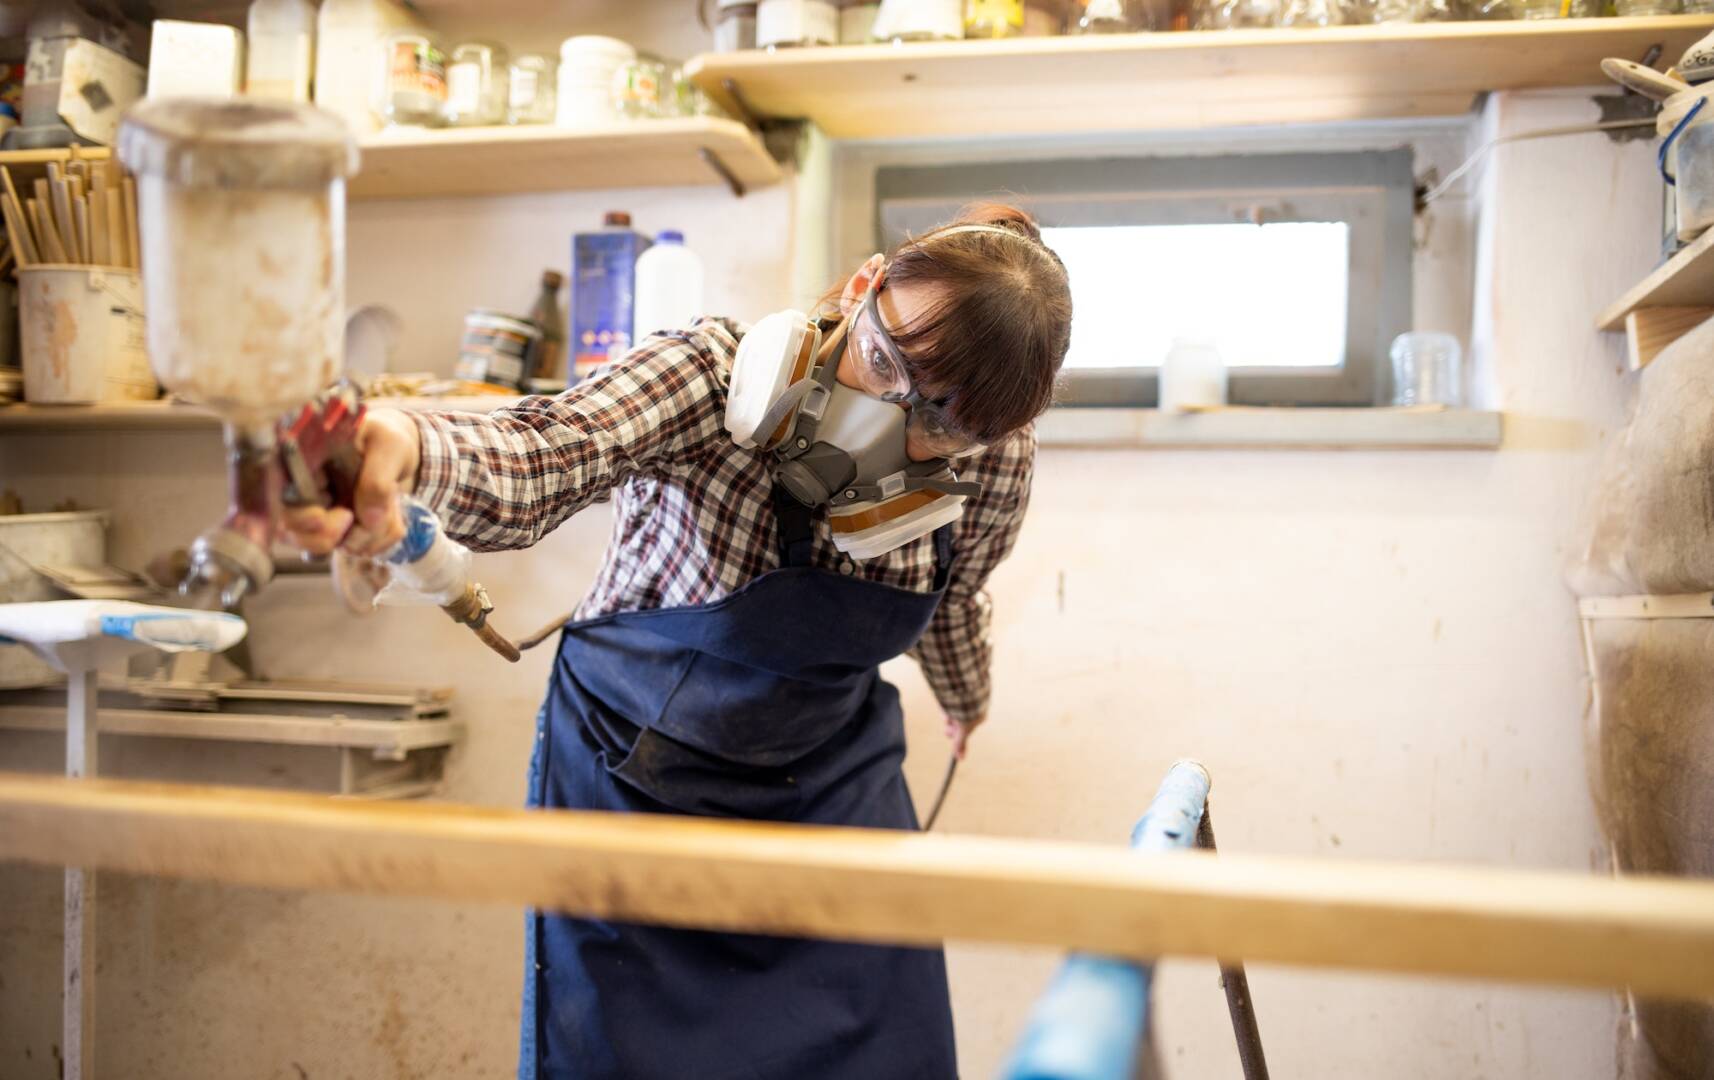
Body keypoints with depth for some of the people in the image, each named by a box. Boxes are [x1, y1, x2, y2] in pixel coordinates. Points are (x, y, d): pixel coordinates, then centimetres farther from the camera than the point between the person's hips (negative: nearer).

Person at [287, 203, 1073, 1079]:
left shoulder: (992, 466, -16)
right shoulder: (716, 373, -28)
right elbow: (529, 465, -46)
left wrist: (965, 698, 26)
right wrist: (399, 444, -68)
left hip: (831, 782, 3)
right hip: (635, 769, -2)